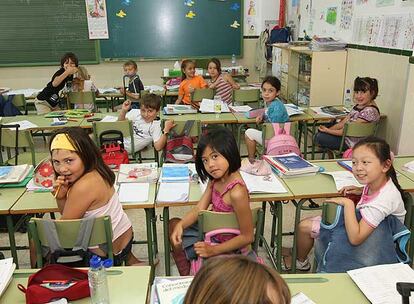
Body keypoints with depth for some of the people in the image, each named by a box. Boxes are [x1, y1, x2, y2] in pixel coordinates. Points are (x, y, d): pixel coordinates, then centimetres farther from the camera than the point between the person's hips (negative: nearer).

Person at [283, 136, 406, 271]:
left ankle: (301, 262, 30)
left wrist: (348, 203, -36)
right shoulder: (378, 180, -15)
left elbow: (355, 238, -41)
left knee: (305, 226, 0)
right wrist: (362, 191, -4)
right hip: (362, 222, 8)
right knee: (305, 223, 10)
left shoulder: (382, 201, -39)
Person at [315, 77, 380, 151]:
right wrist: (327, 129, -10)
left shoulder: (369, 111, -27)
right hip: (347, 136, 10)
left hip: (353, 144, -10)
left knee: (319, 137, -12)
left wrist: (328, 131, -16)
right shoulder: (359, 105, 4)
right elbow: (344, 122, 4)